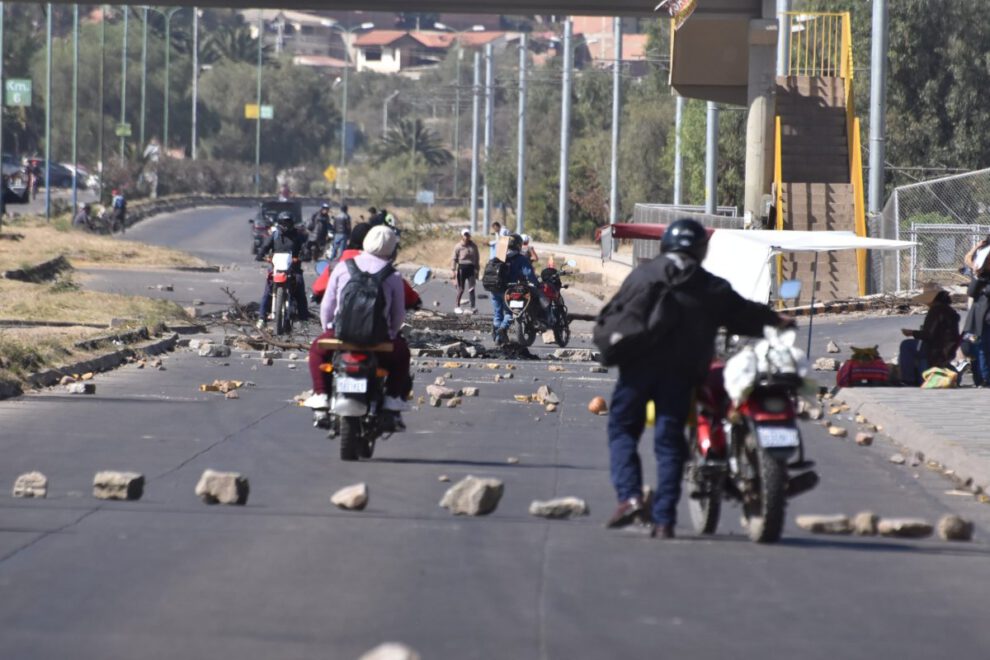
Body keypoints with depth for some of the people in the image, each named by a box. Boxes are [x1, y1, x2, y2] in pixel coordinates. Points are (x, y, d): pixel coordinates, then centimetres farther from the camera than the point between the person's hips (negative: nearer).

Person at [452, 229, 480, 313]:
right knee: (461, 289, 5)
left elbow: (477, 258, 12)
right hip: (462, 267, -2)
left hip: (471, 268, 2)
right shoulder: (458, 247, -1)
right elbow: (455, 259, 2)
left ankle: (473, 307, -12)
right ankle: (457, 306, 17)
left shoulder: (473, 246, 6)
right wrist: (454, 271, -3)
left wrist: (477, 269, 8)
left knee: (471, 288, -7)